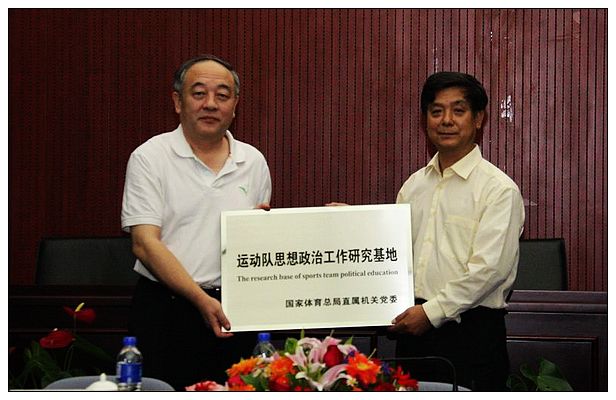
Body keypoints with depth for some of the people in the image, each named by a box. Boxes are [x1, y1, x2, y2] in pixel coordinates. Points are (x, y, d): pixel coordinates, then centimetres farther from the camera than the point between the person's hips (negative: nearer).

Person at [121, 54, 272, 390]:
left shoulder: (253, 161, 11)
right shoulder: (150, 158, -2)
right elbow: (145, 243, -11)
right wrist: (202, 299, -19)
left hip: (233, 311, 3)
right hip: (165, 309, -3)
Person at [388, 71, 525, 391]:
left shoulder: (499, 189, -8)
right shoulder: (414, 185, 13)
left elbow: (490, 268, -15)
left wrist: (432, 311, -16)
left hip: (471, 332, -6)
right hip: (414, 328, 6)